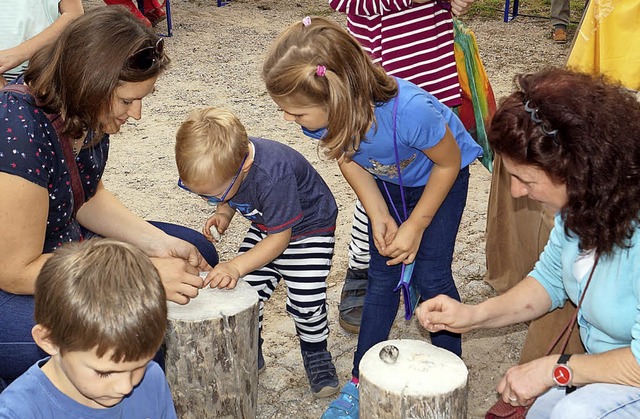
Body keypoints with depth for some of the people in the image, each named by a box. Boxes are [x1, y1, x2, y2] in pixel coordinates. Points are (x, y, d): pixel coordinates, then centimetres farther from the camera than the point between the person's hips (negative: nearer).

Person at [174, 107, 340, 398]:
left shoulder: (273, 176, -41)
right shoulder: (221, 161, -19)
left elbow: (280, 239, -29)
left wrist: (236, 266, -32)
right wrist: (223, 213, -13)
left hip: (308, 228, -6)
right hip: (265, 225, 6)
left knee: (307, 302, -13)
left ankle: (315, 352, 17)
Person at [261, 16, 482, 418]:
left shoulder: (410, 111, -46)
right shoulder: (320, 112, -29)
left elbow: (449, 163, -24)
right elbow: (347, 157, -7)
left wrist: (417, 224, -17)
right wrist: (379, 215, -16)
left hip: (440, 176, -4)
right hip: (387, 181, 4)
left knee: (431, 274, -4)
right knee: (383, 275, 4)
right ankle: (362, 380, 14)